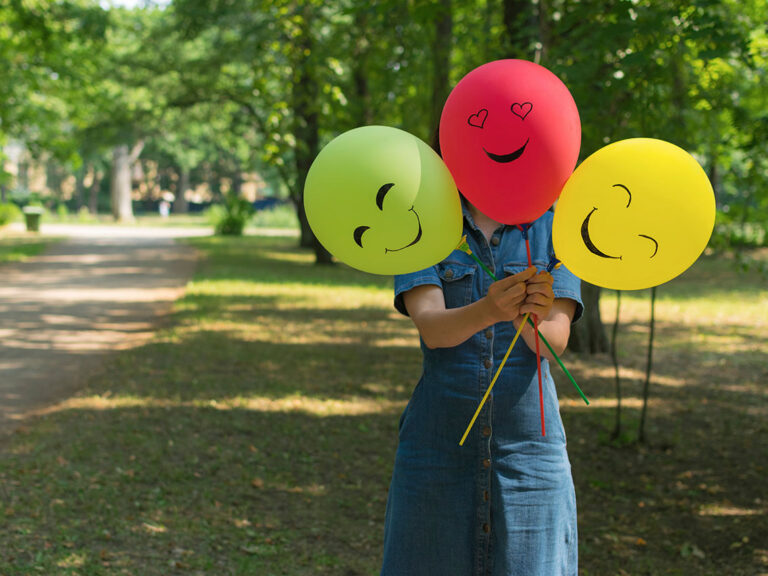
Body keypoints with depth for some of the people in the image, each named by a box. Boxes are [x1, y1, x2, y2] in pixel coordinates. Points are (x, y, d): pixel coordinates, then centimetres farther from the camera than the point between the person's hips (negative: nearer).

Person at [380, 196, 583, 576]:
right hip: (440, 440, 0)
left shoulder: (554, 231, 1)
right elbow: (431, 330, -16)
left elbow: (556, 341, -11)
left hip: (528, 442, 0)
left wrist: (531, 318, -35)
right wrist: (488, 311, -38)